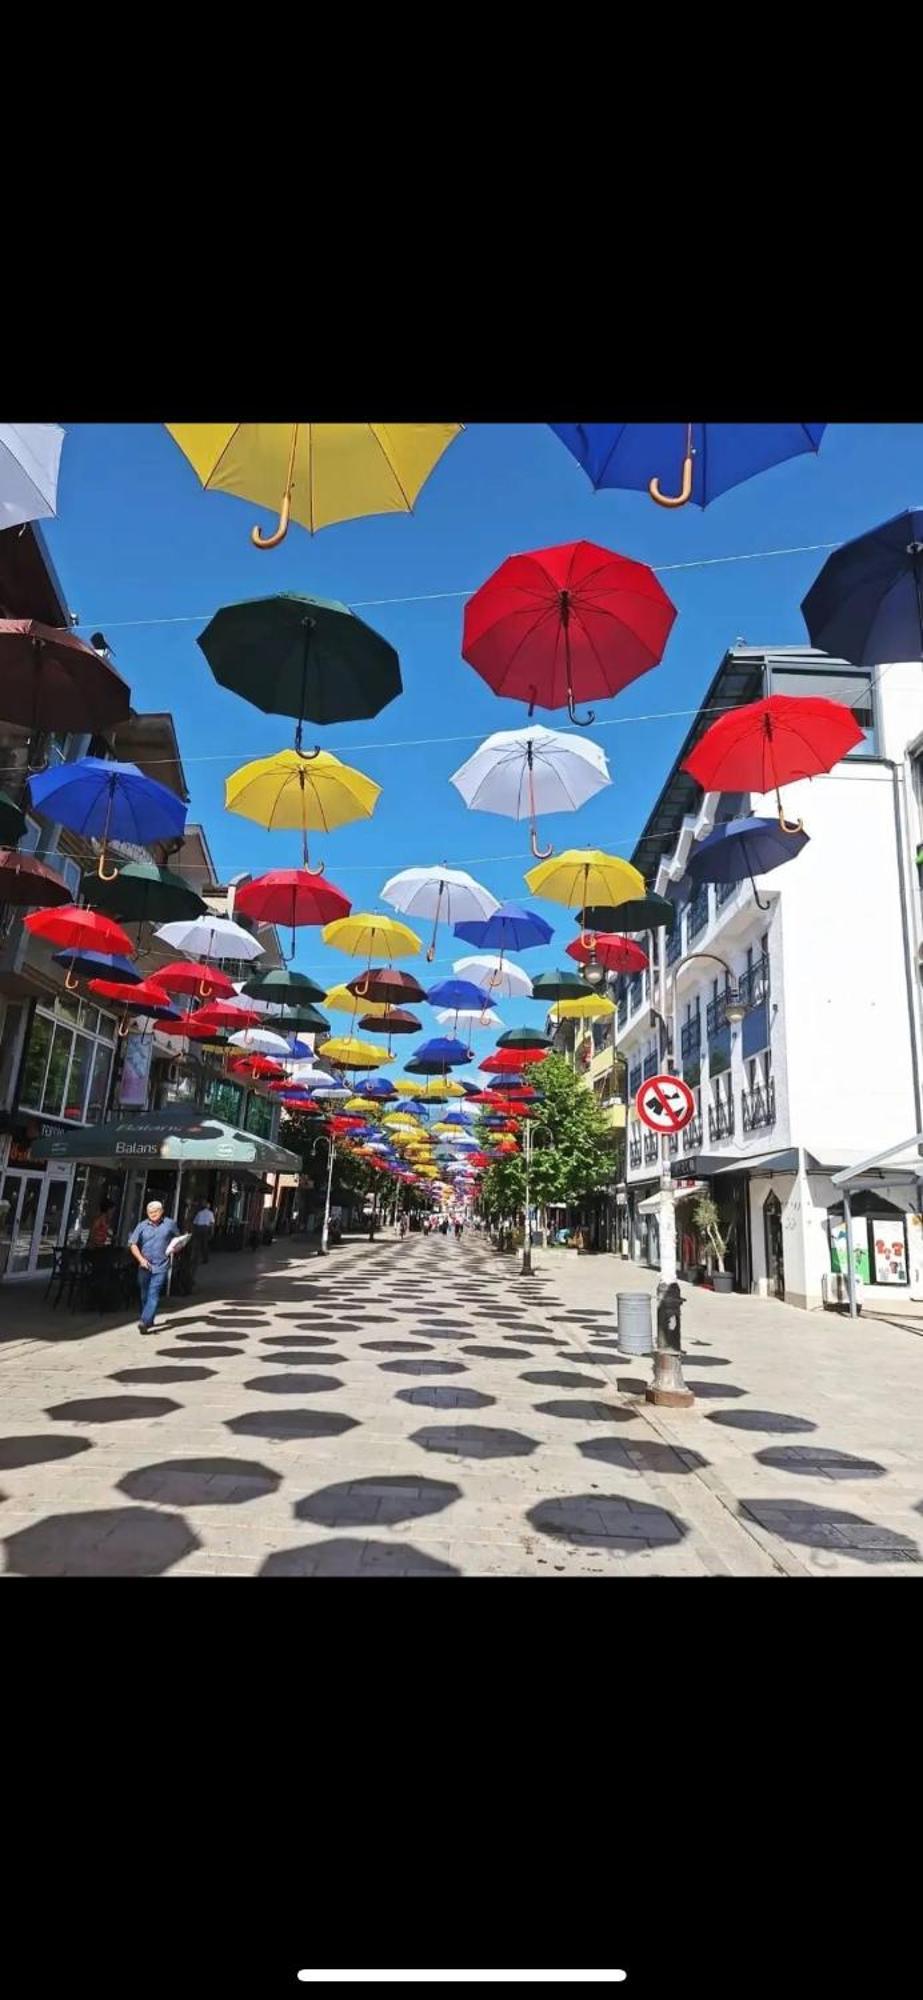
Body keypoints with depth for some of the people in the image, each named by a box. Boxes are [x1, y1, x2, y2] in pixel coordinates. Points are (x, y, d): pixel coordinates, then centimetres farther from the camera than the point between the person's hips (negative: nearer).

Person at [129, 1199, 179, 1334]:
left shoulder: (170, 1224, 3)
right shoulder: (142, 1226, 2)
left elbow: (178, 1239, 17)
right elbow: (133, 1244, 3)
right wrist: (141, 1259, -9)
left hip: (161, 1266, -2)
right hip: (145, 1266, 2)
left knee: (154, 1294, -13)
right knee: (145, 1295, 12)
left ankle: (144, 1322, -18)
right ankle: (149, 1320, 29)